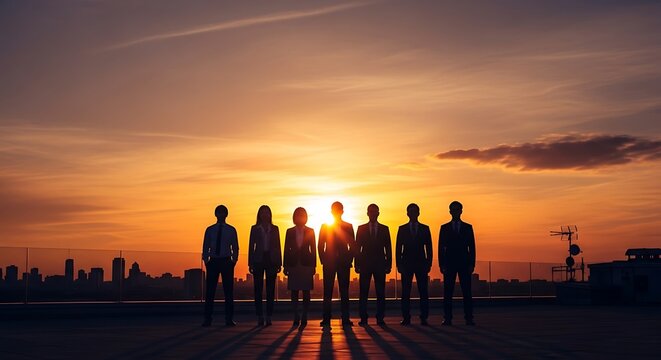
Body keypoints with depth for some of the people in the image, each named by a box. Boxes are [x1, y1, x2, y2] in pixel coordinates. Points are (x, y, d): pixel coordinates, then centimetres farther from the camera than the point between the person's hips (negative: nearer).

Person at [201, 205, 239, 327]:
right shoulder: (210, 230, 8)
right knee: (210, 291, 0)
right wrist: (206, 261, -2)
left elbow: (235, 248, 7)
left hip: (227, 262, 0)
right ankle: (207, 319, 4)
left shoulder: (231, 230, 6)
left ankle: (229, 319, 7)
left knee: (228, 291, 2)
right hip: (213, 261, 0)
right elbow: (205, 247, 9)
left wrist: (233, 261, -3)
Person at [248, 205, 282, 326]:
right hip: (258, 260, -1)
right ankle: (260, 317, 0)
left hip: (271, 260, 1)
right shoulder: (255, 229, 8)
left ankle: (269, 317, 3)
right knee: (258, 288, -3)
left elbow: (277, 246, 10)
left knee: (270, 289, 0)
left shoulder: (274, 229, 12)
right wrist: (250, 263, -2)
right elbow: (251, 246, 5)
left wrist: (279, 263, 4)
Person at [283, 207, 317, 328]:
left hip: (306, 265, -1)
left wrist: (313, 266, -2)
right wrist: (285, 266, 2)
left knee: (306, 292, -1)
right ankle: (296, 317, 7)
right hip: (293, 265, 1)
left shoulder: (310, 231, 5)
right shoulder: (290, 232, 8)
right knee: (294, 292, 0)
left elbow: (313, 249, 4)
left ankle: (304, 318, 4)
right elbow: (286, 249, 7)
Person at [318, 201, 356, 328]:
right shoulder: (325, 226, 8)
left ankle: (345, 319, 2)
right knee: (327, 291, -2)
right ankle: (326, 319, -1)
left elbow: (352, 245, 8)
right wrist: (323, 260, -3)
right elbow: (321, 245, 6)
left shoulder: (348, 226, 9)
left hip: (344, 262, 0)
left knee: (344, 291, 0)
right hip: (328, 263, 0)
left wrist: (349, 260, -2)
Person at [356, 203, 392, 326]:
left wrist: (389, 264, 0)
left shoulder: (384, 229, 10)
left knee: (380, 293, 0)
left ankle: (380, 318, 4)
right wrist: (357, 264, -2)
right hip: (365, 264, -1)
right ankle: (363, 318, 2)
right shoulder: (361, 228, 8)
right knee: (363, 292, -2)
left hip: (380, 264, 1)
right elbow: (357, 247, 6)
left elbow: (388, 248, 8)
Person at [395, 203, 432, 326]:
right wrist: (398, 264, -2)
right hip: (406, 264, 0)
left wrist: (429, 263, -2)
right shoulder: (402, 229, 9)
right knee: (405, 292, -2)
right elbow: (398, 248, 7)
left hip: (421, 264, 0)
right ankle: (406, 318, 2)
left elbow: (429, 247, 7)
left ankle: (424, 318, 1)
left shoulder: (425, 228, 9)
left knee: (423, 292, -3)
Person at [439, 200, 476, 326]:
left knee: (467, 292, -3)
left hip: (464, 264, 0)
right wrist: (442, 264, -4)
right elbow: (441, 247, 6)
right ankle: (447, 318, 1)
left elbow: (472, 247, 7)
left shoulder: (468, 227, 10)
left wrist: (472, 264, -3)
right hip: (449, 264, 0)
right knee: (448, 292, -2)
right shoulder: (444, 228, 9)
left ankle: (468, 318, 0)